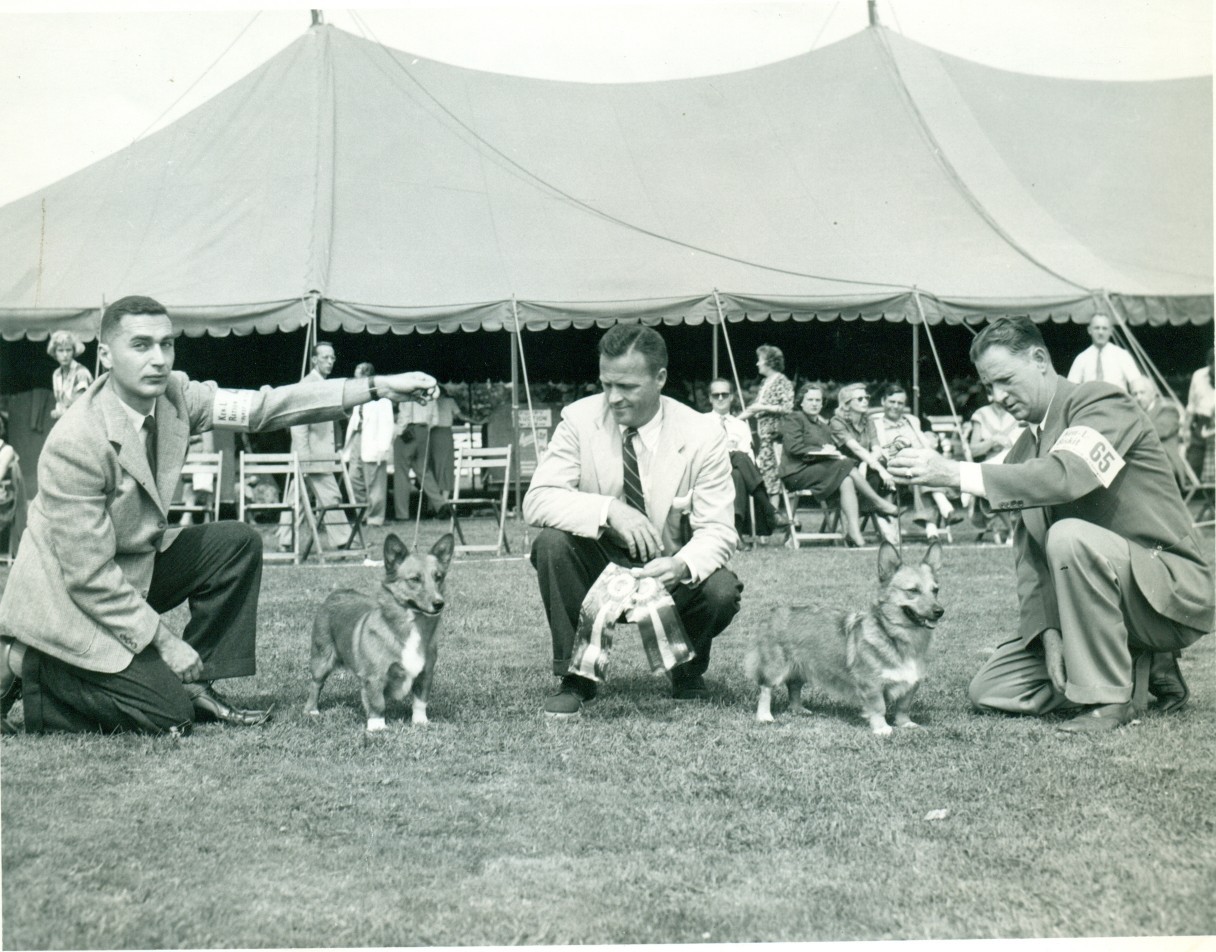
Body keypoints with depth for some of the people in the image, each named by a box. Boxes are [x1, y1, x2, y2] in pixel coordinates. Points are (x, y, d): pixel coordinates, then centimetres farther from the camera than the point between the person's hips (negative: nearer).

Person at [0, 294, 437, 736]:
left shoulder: (174, 395, -9)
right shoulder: (75, 443, -29)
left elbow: (262, 406, -10)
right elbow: (89, 576, -26)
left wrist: (378, 387, -17)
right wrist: (164, 642, -19)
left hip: (134, 568, 8)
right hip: (67, 601, -8)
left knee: (239, 544, -2)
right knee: (169, 716, -14)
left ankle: (195, 685, 4)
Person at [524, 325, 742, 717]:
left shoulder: (702, 435, -13)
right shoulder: (579, 419, -12)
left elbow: (717, 531, -15)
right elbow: (536, 500, -20)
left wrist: (683, 565, -39)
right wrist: (609, 509, -37)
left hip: (670, 573, 0)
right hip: (600, 565, 1)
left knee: (721, 592, -31)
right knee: (551, 543, -29)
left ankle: (688, 672, 6)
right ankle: (574, 676, -10)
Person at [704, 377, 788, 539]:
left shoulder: (741, 426, 25)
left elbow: (749, 456, 10)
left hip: (738, 468, 2)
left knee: (737, 476, -37)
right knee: (739, 457, -34)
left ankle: (736, 528, -48)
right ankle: (770, 514, -40)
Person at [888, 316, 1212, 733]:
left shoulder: (1102, 402, -13)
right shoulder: (1024, 447, 10)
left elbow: (1063, 478, -34)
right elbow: (1030, 553, 3)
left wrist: (955, 473, -37)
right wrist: (1049, 631, -12)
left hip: (1171, 587, -8)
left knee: (1069, 536, -35)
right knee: (989, 690, -1)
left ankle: (1109, 697, -19)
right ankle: (1141, 668, 8)